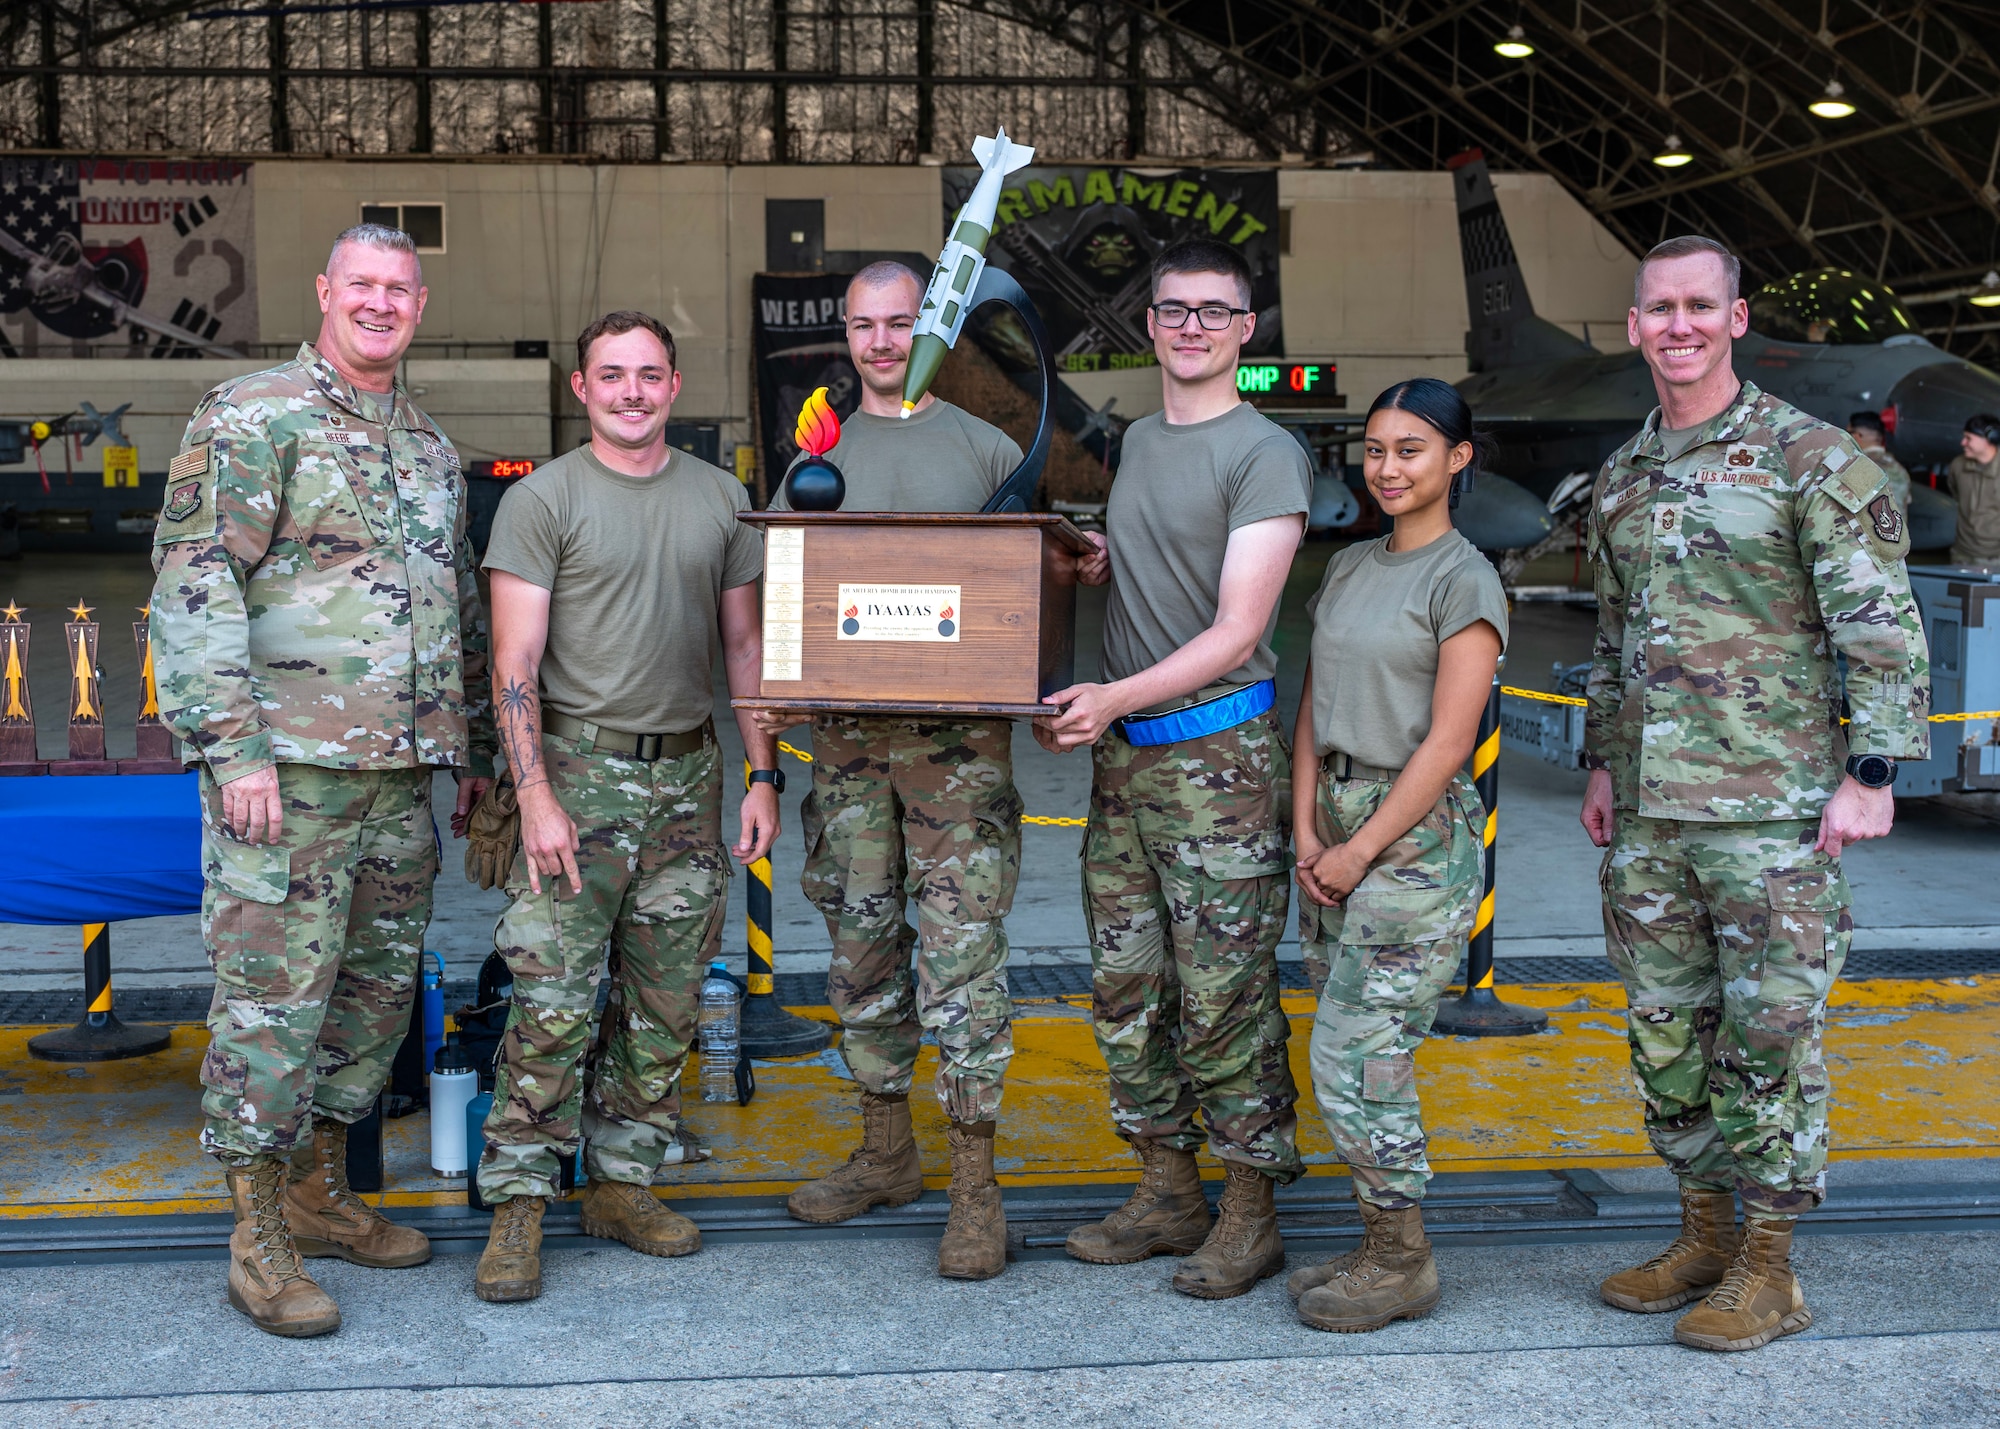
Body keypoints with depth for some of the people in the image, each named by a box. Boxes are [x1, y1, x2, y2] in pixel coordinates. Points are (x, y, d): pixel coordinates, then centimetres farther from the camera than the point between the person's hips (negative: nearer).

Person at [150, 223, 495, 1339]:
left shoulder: (432, 447, 18)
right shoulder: (254, 418, -4)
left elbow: (464, 608, 24)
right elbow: (194, 584, -11)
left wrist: (478, 750, 21)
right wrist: (233, 743, -18)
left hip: (405, 770, 7)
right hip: (286, 762, -7)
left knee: (380, 984, 12)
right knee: (273, 993, -4)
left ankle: (320, 1191, 27)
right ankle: (257, 1238, 6)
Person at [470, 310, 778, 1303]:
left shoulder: (720, 498, 11)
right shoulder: (542, 499, -2)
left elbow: (744, 644, 14)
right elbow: (515, 662, -7)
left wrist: (763, 777, 7)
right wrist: (535, 793, -15)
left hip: (687, 774, 5)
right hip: (580, 768, -4)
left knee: (664, 1001, 8)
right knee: (552, 1001, -9)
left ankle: (621, 1184, 20)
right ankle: (517, 1205, 0)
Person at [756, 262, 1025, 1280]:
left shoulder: (988, 449, 8)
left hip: (958, 735, -3)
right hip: (847, 734, 3)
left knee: (962, 956, -6)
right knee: (863, 953, 10)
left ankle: (974, 1188, 0)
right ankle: (885, 1153, 24)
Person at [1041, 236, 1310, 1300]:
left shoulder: (1264, 455, -7)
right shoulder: (1137, 441, 16)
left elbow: (1238, 629, -14)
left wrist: (1117, 696, -22)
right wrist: (1093, 568, 8)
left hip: (1219, 754, -7)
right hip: (1123, 752, 8)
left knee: (1224, 996, -4)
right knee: (1126, 987, 10)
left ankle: (1250, 1215, 7)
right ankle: (1167, 1194, 22)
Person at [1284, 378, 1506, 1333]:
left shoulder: (1464, 580, -8)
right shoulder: (1347, 568, 14)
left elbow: (1446, 743, -13)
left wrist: (1362, 849, -12)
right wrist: (1307, 827, 2)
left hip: (1417, 835, -7)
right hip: (1335, 826, 7)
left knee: (1356, 1056, -7)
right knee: (1358, 1058, 10)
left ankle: (1402, 1263, 6)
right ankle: (1383, 1245, 21)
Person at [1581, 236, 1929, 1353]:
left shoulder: (1810, 456, -5)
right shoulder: (1623, 477, 14)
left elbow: (1883, 625, -8)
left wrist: (1872, 772, -13)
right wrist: (1604, 763, 19)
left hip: (1773, 809, -6)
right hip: (1649, 812, 6)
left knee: (1770, 1035, -1)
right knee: (1666, 1030, 11)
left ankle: (1769, 1271, 10)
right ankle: (1705, 1237, 26)